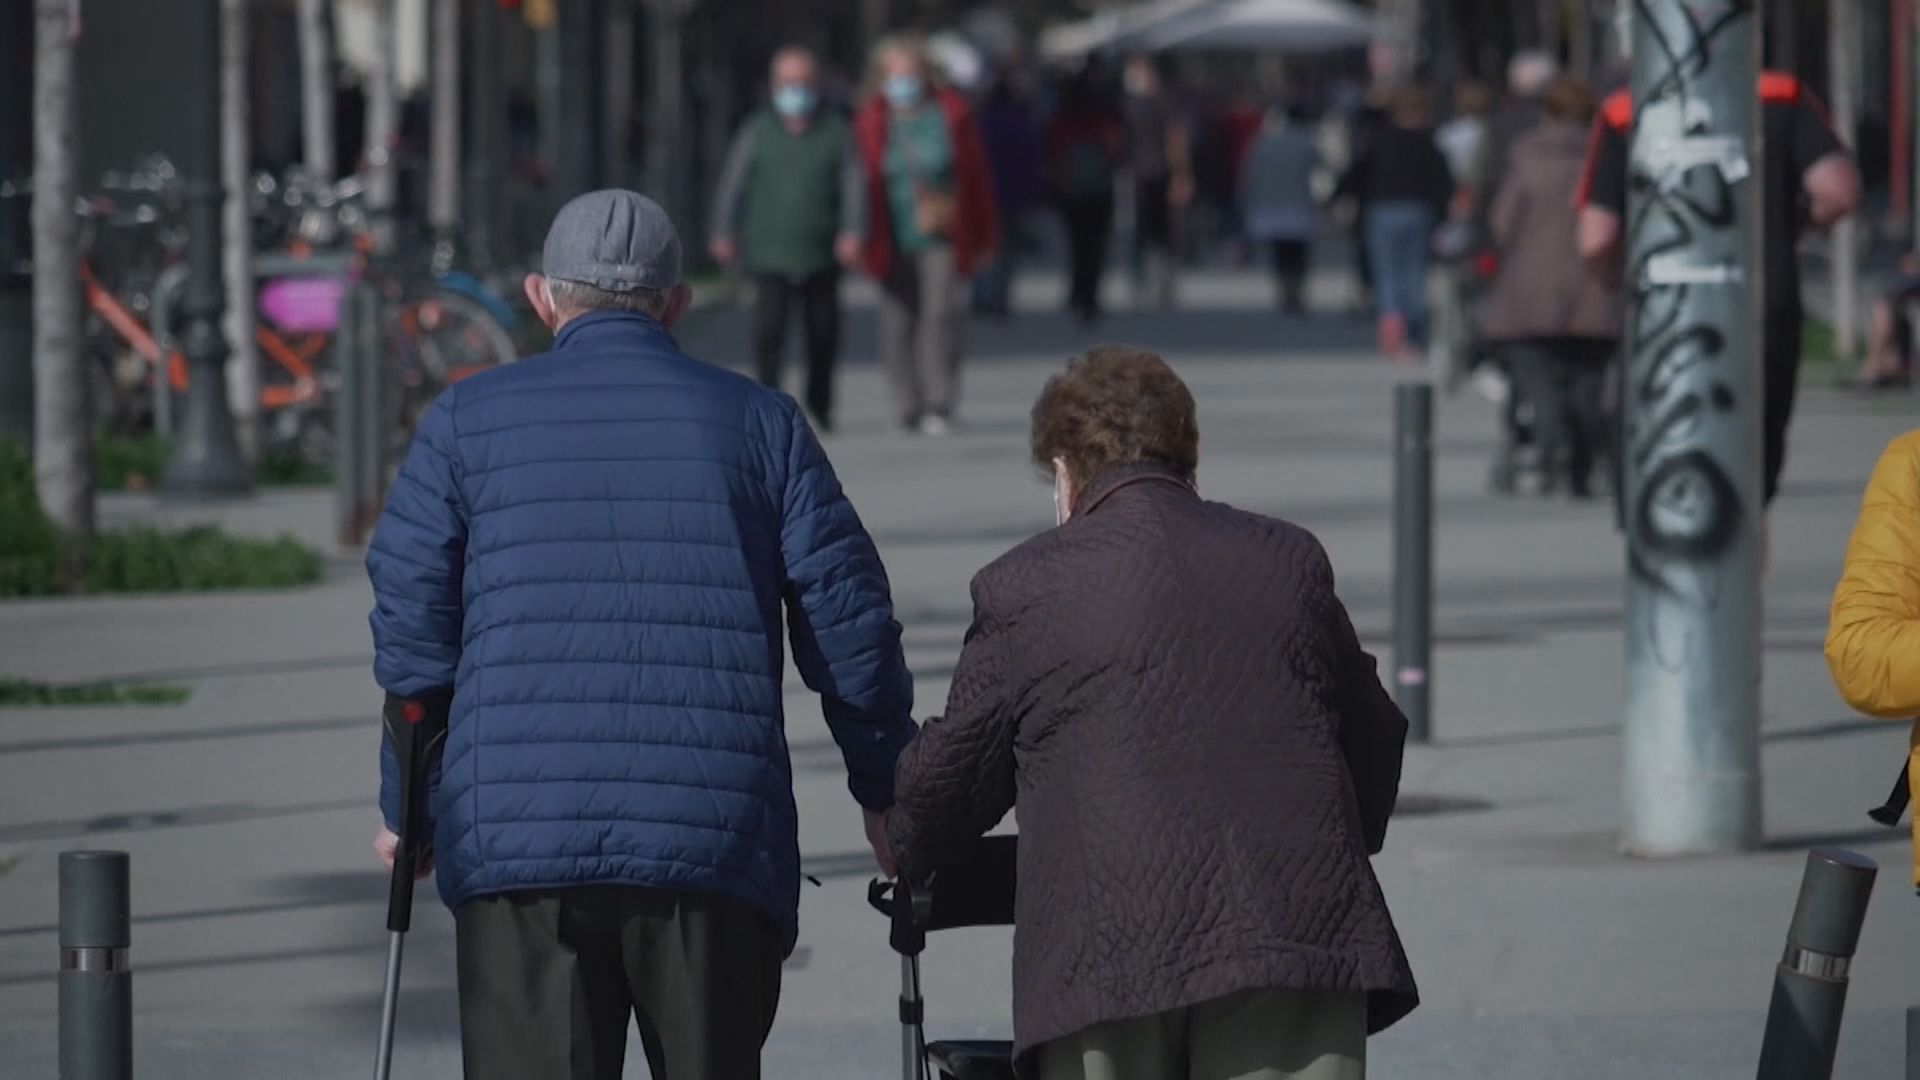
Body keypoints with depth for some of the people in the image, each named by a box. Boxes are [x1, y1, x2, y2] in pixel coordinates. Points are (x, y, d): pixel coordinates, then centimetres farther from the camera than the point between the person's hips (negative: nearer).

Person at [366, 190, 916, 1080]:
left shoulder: (467, 422, 9)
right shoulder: (759, 424, 10)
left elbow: (411, 629, 7)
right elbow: (848, 617, 10)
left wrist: (405, 806, 19)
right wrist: (886, 796, 22)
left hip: (516, 840, -1)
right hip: (716, 841, 1)